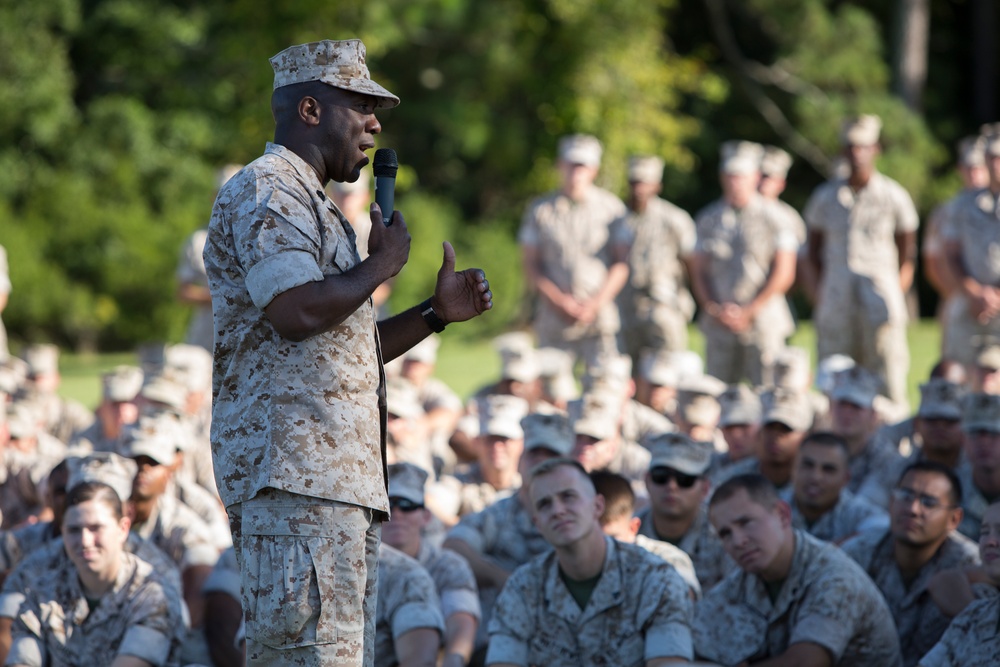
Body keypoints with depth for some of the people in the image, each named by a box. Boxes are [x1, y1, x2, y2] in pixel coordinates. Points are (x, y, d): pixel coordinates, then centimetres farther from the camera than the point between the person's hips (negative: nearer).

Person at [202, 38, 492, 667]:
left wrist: (435, 312, 17)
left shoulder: (317, 207, 27)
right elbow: (297, 311, -21)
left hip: (346, 479, 11)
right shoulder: (266, 190, -6)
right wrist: (385, 262, -6)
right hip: (293, 473, -11)